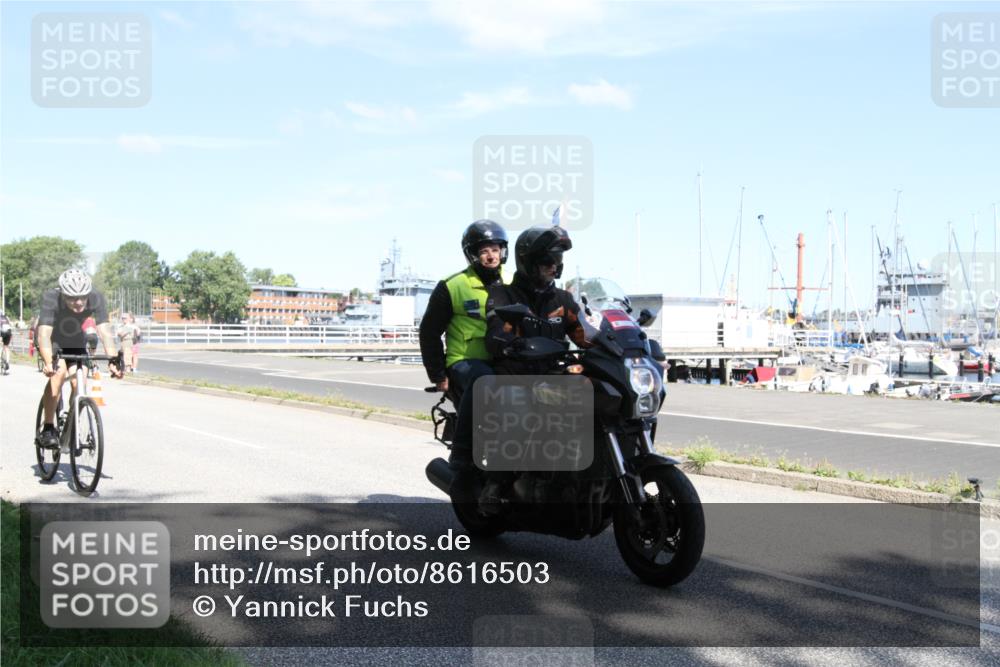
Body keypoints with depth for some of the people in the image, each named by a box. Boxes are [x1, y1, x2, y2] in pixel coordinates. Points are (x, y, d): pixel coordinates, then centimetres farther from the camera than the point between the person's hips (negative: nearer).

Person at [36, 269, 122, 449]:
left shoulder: (96, 299, -30)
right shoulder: (51, 298, -35)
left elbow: (104, 331, -37)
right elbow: (44, 334, -45)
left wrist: (114, 359, -52)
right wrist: (48, 362, -61)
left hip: (76, 342, 3)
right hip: (53, 342, -3)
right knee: (58, 372, -29)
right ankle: (48, 428, -17)